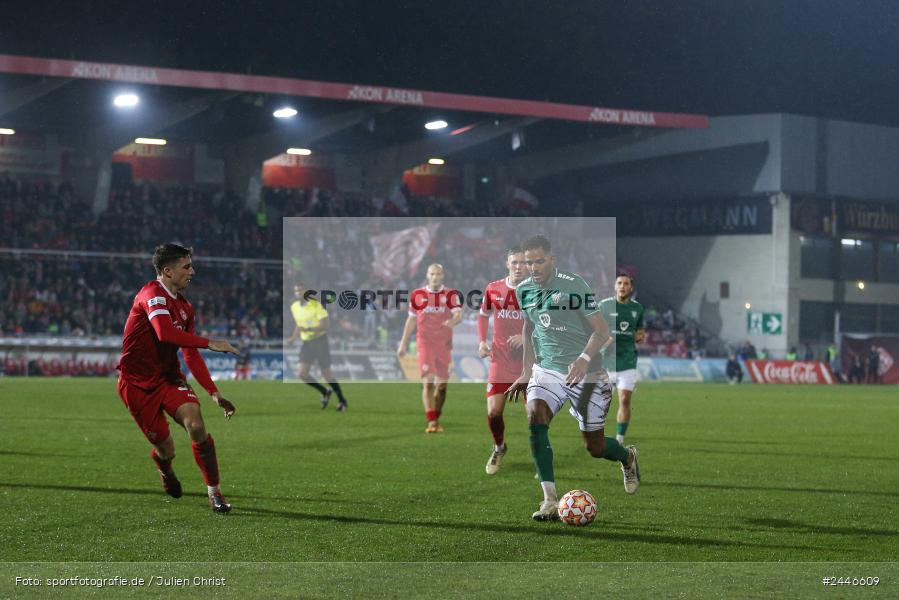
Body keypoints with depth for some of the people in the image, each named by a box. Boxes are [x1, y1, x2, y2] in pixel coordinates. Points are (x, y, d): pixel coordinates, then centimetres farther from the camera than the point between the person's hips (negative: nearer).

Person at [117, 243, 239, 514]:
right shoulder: (153, 295, -17)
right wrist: (209, 343, -30)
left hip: (168, 377, 6)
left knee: (196, 425, -19)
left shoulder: (184, 307, 10)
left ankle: (213, 491, -10)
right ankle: (165, 471, 37)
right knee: (166, 449, -2)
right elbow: (166, 333, -34)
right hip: (138, 383, -6)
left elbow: (191, 356, 15)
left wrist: (214, 393, 8)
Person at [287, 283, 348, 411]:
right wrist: (293, 337, 5)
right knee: (302, 373, -7)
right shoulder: (294, 307, 5)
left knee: (326, 374, -1)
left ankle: (342, 400, 18)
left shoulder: (316, 305, -14)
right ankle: (325, 392, 15)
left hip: (320, 341, -6)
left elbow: (324, 326, -19)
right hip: (306, 343, 6)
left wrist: (307, 329, -31)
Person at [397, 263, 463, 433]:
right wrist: (403, 343, 15)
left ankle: (436, 419, 22)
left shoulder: (450, 295, 1)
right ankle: (431, 422, -19)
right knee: (428, 382, -13)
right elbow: (411, 320, 15)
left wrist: (453, 320, -38)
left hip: (444, 344, 1)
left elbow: (458, 315, -13)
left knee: (441, 384, 6)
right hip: (425, 343, -1)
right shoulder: (417, 295, 6)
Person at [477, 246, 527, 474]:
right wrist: (482, 341, 3)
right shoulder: (493, 289, 0)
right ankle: (499, 448, 24)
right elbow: (483, 314, 17)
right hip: (500, 359, 2)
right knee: (493, 411, -5)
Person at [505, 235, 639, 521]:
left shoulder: (574, 285, -15)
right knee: (535, 419, -25)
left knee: (595, 447, 3)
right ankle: (550, 500, -23)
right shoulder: (524, 290, 2)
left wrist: (584, 359, -31)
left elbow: (601, 330, -15)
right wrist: (526, 372, 20)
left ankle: (627, 457, 42)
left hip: (584, 373, -4)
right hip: (547, 369, 4)